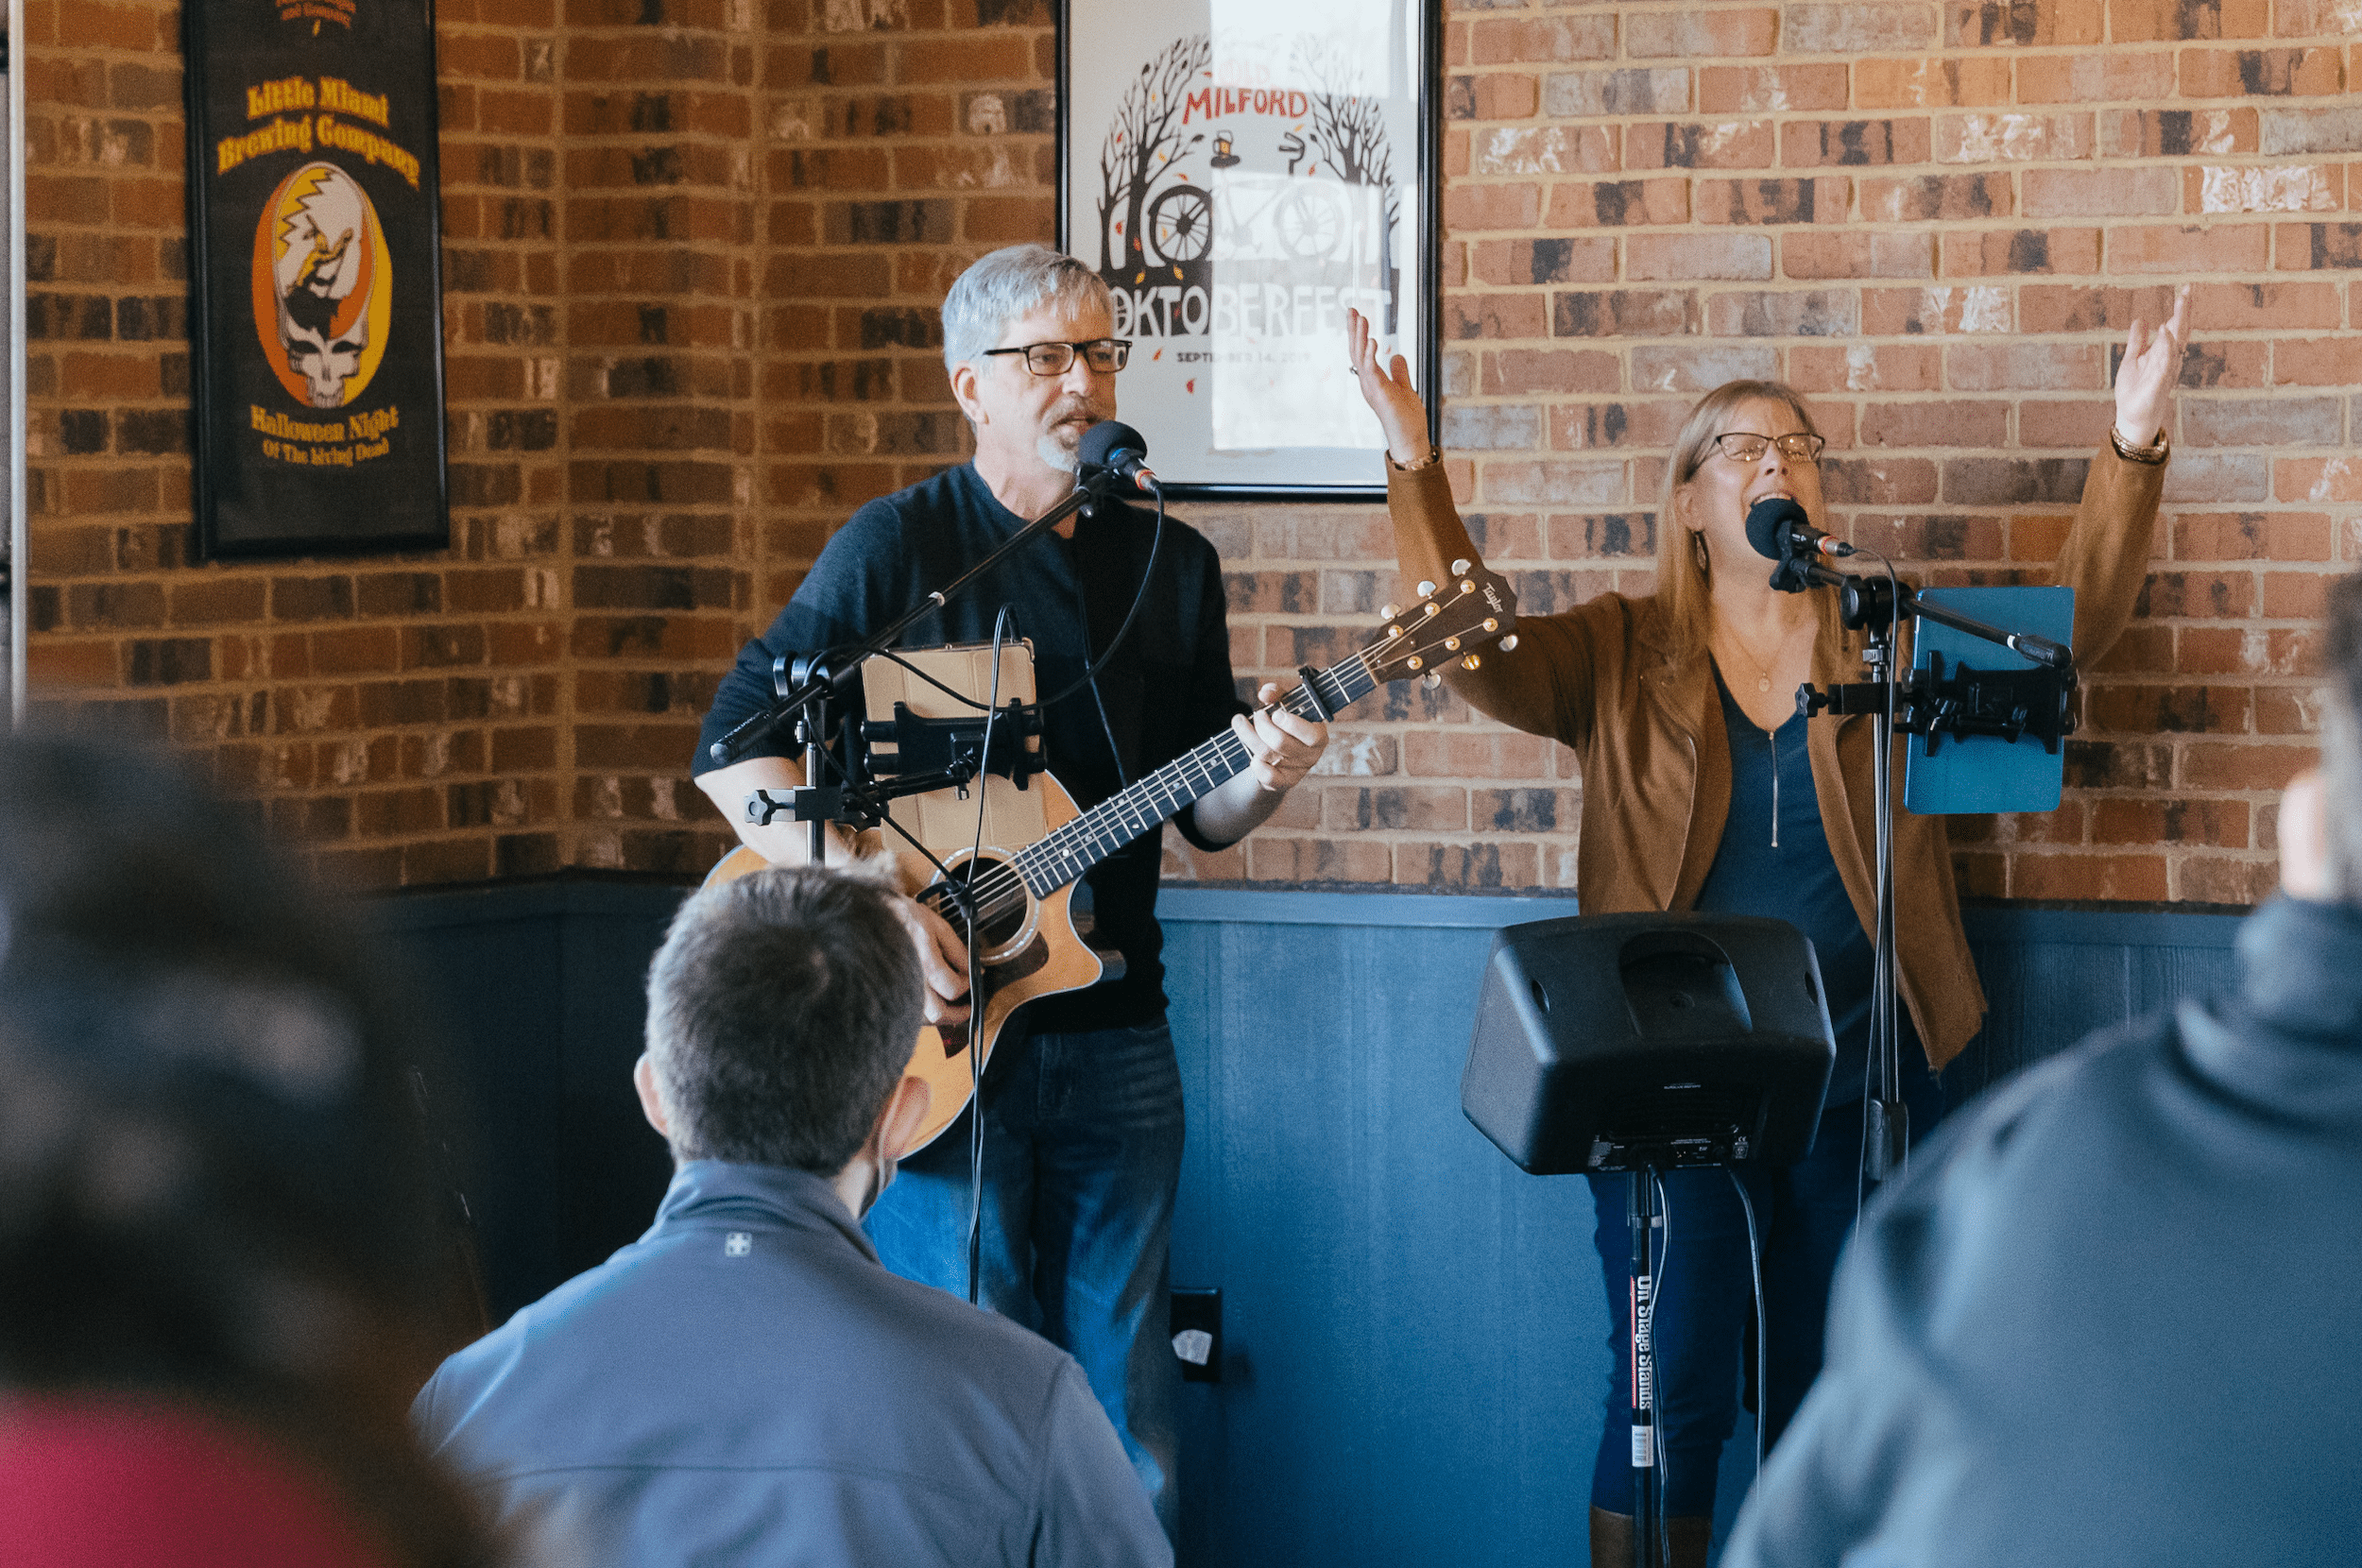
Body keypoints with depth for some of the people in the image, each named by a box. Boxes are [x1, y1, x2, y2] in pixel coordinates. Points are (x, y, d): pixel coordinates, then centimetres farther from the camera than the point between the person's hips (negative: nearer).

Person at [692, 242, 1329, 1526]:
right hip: (933, 1035, -4)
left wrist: (1258, 782, -9)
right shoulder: (904, 545, -4)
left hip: (1109, 1030, 4)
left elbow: (1199, 817, 14)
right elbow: (736, 744, -10)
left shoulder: (1172, 565, 10)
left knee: (1127, 1415, 6)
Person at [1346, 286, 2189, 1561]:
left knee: (1824, 1399, 10)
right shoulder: (1621, 657, 3)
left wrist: (2131, 453, -18)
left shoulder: (1895, 645, 5)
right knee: (1671, 1394, -2)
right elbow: (1477, 653, -12)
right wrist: (1415, 471, -25)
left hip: (1858, 1078, 2)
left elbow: (2073, 621, -3)